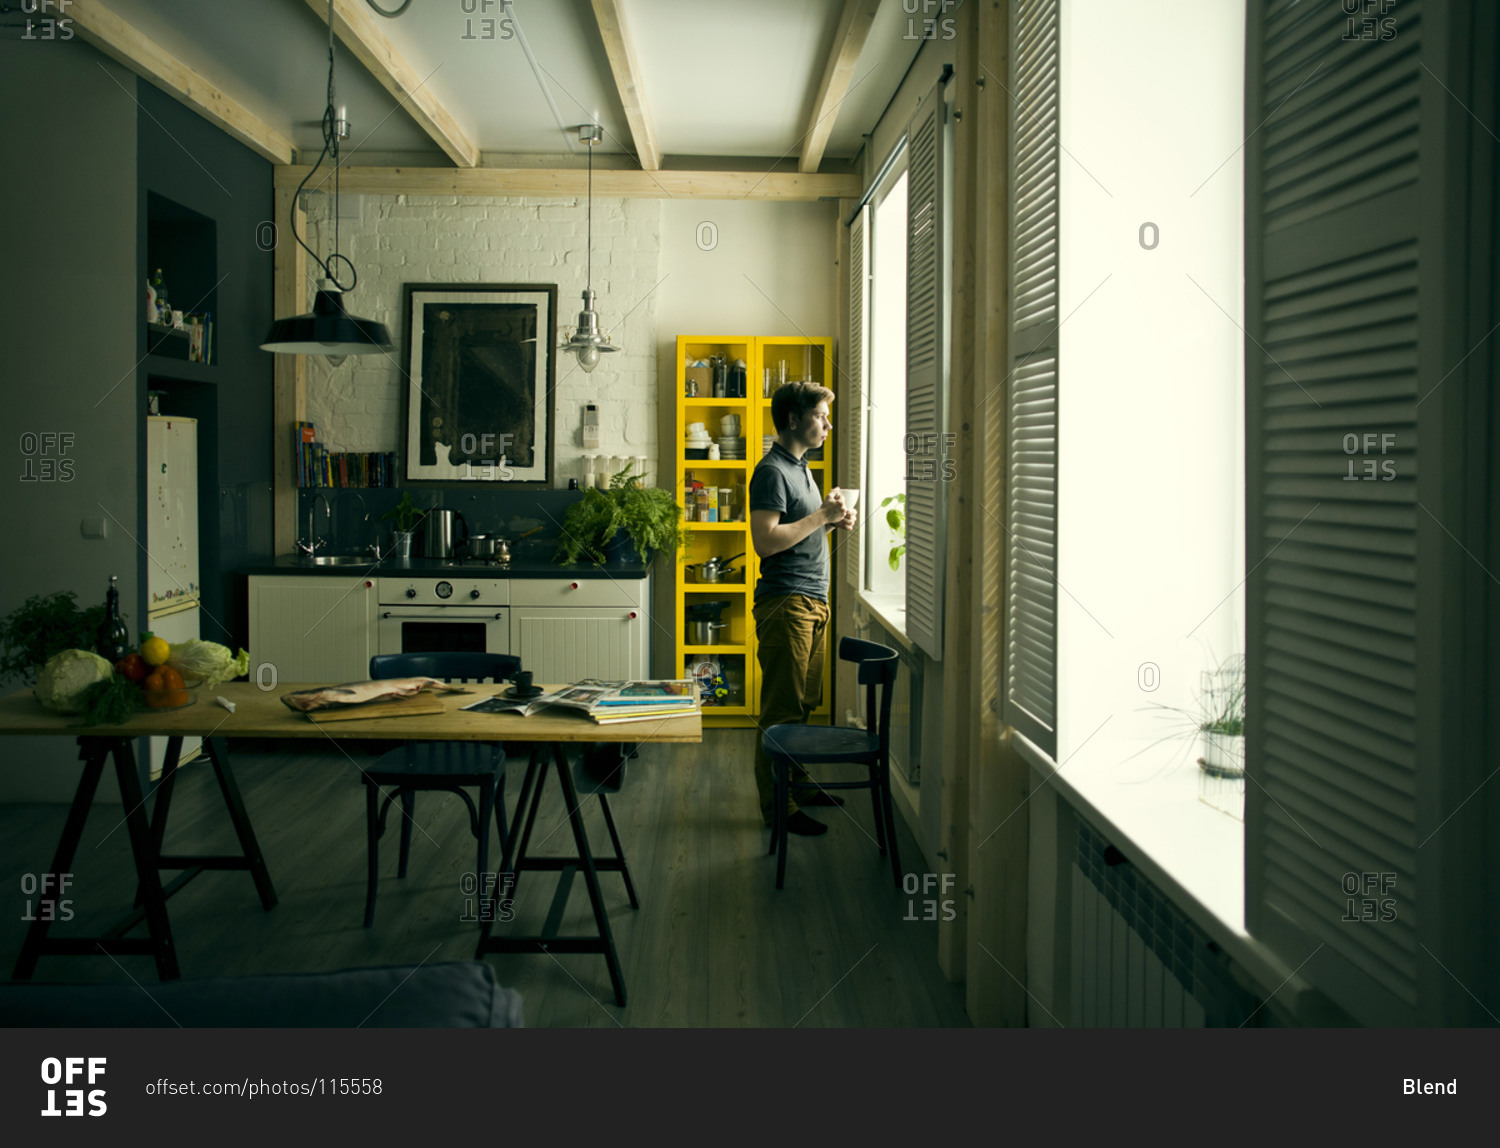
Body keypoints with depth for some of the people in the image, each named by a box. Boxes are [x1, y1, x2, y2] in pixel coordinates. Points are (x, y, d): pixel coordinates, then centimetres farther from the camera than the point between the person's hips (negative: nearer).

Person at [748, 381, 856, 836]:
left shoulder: (800, 467, 18)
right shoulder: (772, 471, -13)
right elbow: (766, 541, -23)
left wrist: (833, 521, 8)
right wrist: (821, 514, -18)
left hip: (813, 601, 10)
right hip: (786, 602, -10)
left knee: (803, 703, 15)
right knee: (782, 709, -5)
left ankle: (799, 784, 26)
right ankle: (778, 805, 1)